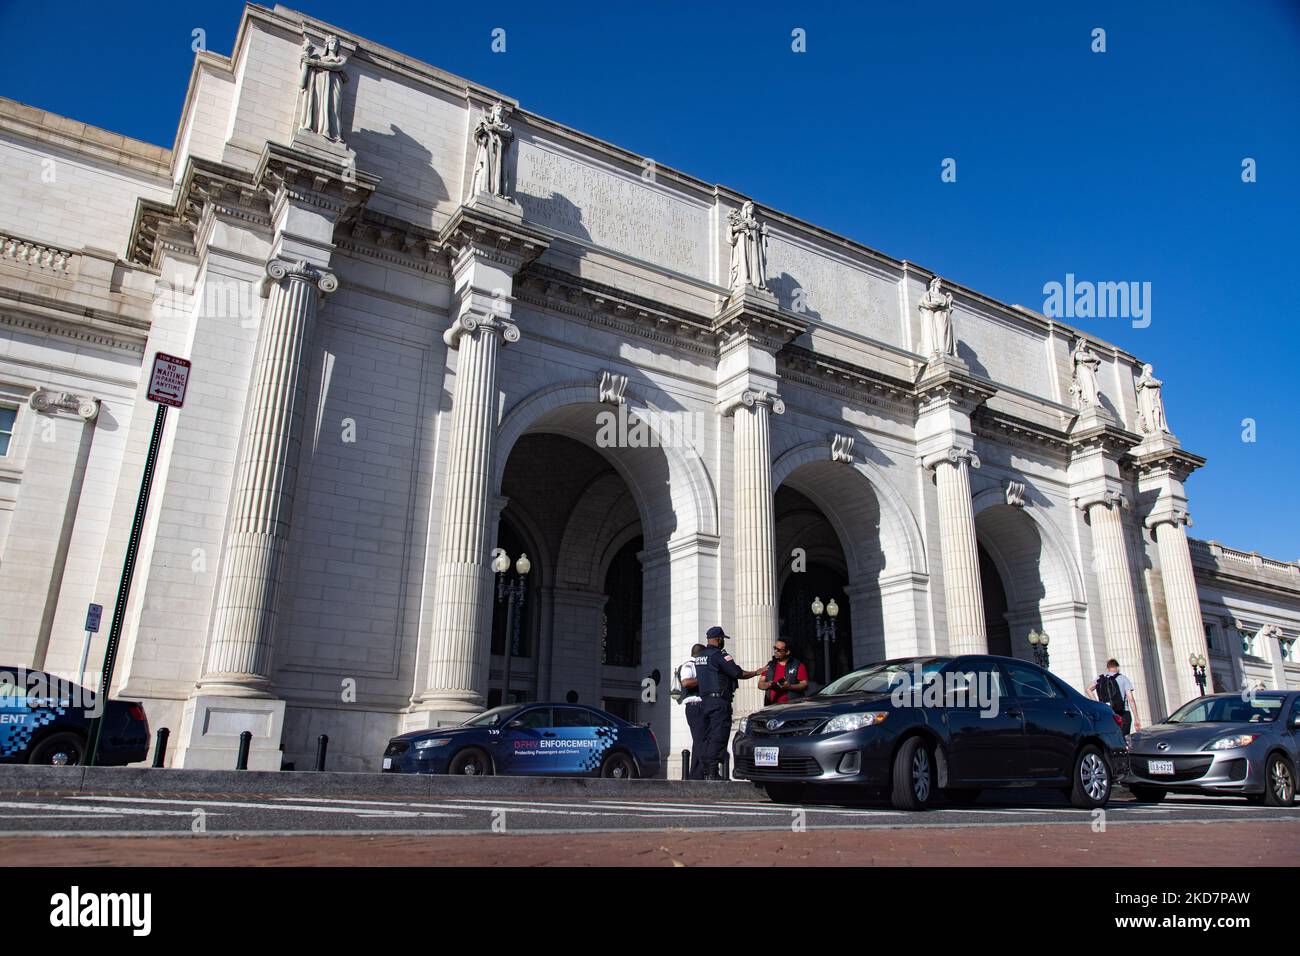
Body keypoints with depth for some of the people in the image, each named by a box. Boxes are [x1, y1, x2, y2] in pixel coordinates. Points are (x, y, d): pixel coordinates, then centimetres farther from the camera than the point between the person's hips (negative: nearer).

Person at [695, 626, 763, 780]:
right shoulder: (719, 655, -11)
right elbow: (738, 674, -13)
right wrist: (756, 672, 0)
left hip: (705, 701, 9)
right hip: (719, 701, -9)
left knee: (708, 737, 12)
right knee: (718, 738, -7)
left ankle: (703, 772, 12)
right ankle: (712, 773, -10)